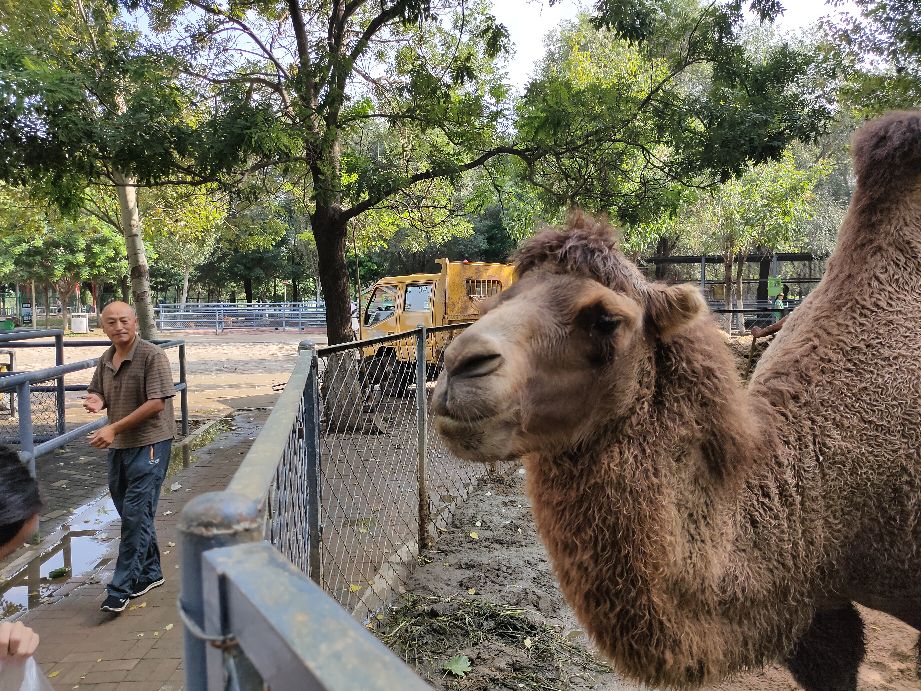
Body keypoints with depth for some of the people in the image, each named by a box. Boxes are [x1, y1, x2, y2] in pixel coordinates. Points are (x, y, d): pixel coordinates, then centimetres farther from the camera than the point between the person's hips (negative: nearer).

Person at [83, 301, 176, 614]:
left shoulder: (152, 355, -15)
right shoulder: (105, 359, 8)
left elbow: (157, 402, -19)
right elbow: (97, 393, 20)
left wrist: (114, 428, -19)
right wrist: (96, 401, -6)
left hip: (149, 443, -8)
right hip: (118, 446, 8)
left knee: (135, 515, -6)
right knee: (129, 513, 16)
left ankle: (121, 589, 3)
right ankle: (150, 572, 32)